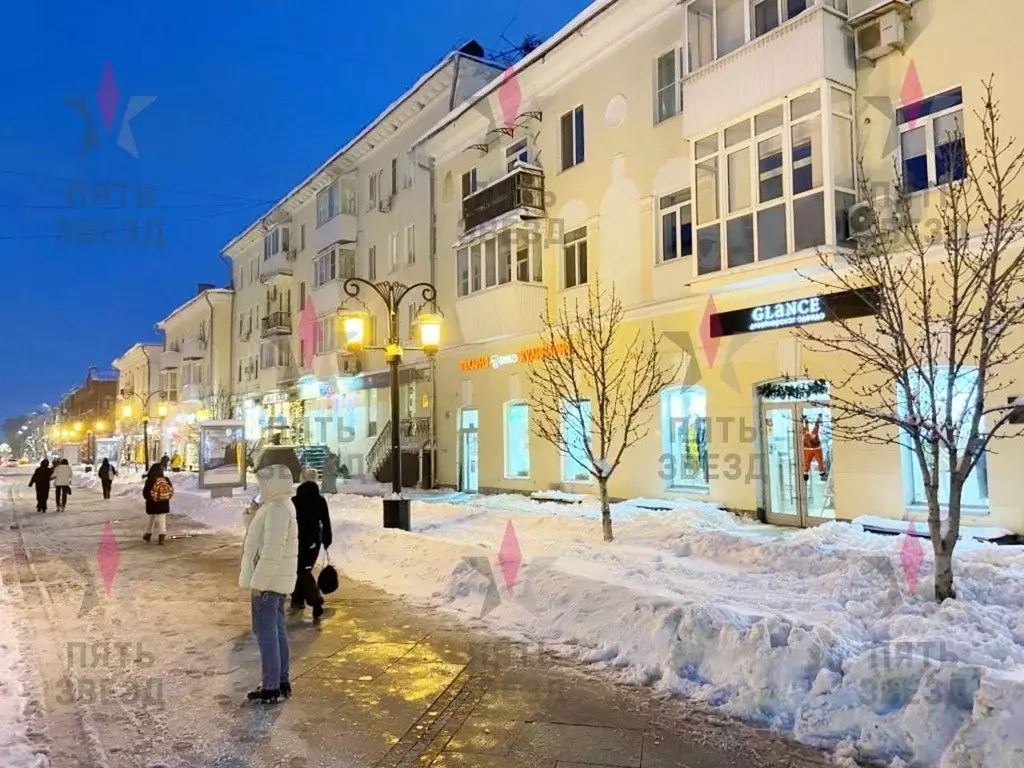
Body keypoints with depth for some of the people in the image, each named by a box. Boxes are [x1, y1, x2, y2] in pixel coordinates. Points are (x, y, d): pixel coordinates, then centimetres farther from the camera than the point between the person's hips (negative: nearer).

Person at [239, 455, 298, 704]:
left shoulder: (277, 508, -21)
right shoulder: (280, 505, 13)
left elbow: (272, 550, -26)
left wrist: (259, 581, -22)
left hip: (269, 580, -10)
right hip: (276, 578, 10)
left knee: (265, 631, -3)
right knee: (276, 629, 15)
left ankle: (271, 688, 4)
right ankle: (282, 682, 23)